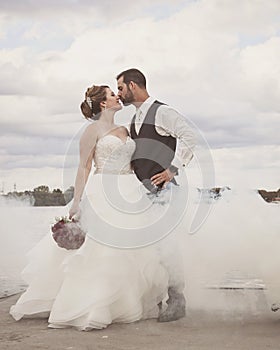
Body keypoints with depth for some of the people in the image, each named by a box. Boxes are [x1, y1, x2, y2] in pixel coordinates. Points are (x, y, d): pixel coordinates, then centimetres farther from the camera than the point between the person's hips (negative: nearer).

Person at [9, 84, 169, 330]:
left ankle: (125, 303, 16)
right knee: (99, 248, -8)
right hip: (102, 194, -7)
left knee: (128, 249, 7)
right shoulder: (94, 130, -2)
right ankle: (89, 309, -3)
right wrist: (77, 200, -11)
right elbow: (84, 167, -6)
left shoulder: (124, 130, 17)